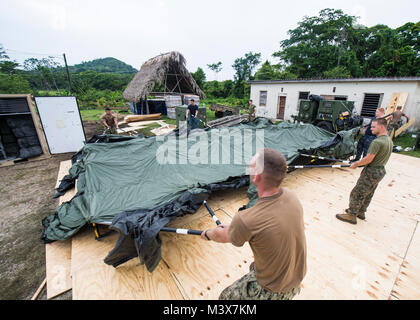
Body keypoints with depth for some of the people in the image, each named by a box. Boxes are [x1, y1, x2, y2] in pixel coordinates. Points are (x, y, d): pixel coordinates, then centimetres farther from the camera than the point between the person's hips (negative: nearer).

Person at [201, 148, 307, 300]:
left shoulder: (246, 220, -37)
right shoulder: (290, 195, -17)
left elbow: (223, 236, -14)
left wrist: (208, 233, 8)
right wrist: (232, 227, 7)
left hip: (274, 291, -6)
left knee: (225, 296, 16)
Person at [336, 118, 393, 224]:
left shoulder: (377, 142, -24)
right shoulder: (389, 141, 8)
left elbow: (368, 159, -24)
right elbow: (380, 157, 14)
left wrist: (356, 164, -8)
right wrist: (360, 162, 14)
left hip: (372, 172, -10)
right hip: (381, 170, 10)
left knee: (357, 193, 0)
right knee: (368, 194, 21)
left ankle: (351, 216, 10)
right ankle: (361, 212, 36)